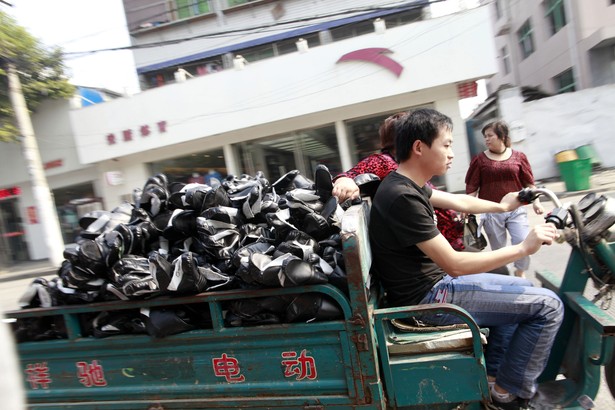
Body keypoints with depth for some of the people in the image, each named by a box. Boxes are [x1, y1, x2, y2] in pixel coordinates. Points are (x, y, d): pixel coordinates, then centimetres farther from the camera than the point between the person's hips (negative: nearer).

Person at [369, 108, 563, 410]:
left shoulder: (404, 183, 4)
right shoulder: (402, 197, -28)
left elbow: (458, 201, 19)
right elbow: (454, 265, -25)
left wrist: (501, 207, 31)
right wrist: (523, 248, -16)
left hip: (433, 281, 10)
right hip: (428, 298, -10)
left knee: (520, 292, 25)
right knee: (547, 306, -5)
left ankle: (494, 377, 31)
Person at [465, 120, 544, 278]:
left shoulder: (519, 156, 5)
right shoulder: (480, 160, 1)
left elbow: (529, 182, 9)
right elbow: (472, 188, 1)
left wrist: (536, 202, 4)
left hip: (516, 209, 1)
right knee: (498, 249, 6)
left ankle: (520, 272, 21)